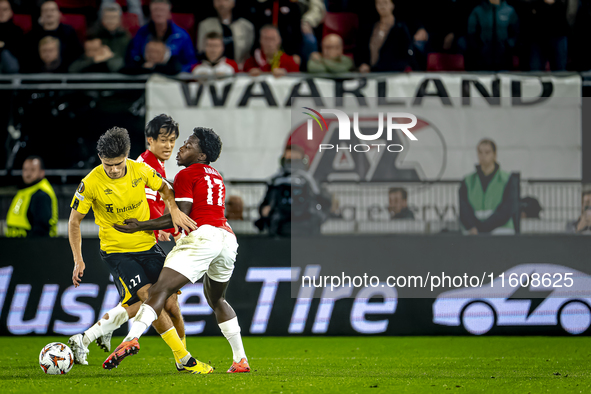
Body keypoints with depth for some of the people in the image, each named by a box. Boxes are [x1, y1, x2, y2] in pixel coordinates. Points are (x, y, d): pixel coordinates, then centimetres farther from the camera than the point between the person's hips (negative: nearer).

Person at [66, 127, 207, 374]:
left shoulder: (140, 170, -8)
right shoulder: (91, 183, -17)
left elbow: (164, 188, 11)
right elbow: (74, 220, -6)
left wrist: (174, 210, -9)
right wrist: (78, 260, -11)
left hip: (147, 246, 5)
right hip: (116, 251, -5)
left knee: (170, 305, -1)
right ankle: (183, 359, -9)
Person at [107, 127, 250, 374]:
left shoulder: (186, 175, 3)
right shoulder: (216, 177, 26)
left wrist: (141, 226, -4)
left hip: (202, 234, -7)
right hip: (228, 238, 7)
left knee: (160, 290, -16)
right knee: (216, 299, 27)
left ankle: (132, 338, -38)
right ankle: (241, 360, 21)